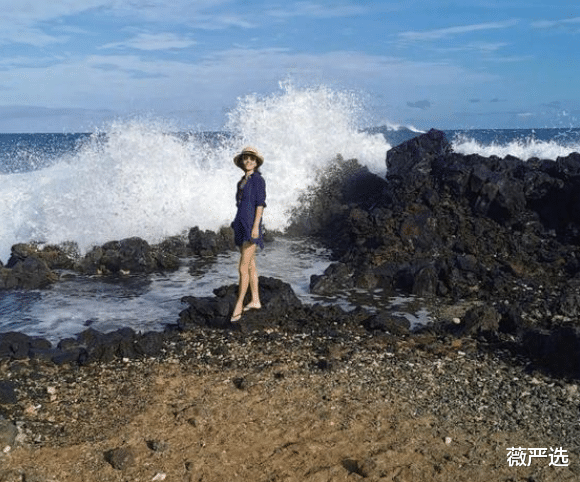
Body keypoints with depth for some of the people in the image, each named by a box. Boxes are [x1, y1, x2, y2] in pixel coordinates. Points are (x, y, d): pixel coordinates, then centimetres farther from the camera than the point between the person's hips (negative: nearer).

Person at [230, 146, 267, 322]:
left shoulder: (258, 179, -9)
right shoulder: (242, 182, 16)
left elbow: (260, 204, -15)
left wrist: (255, 227, -23)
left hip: (251, 227, -9)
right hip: (241, 227, 9)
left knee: (243, 267, -9)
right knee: (250, 265, 12)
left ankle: (238, 306, -3)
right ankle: (255, 301, 20)